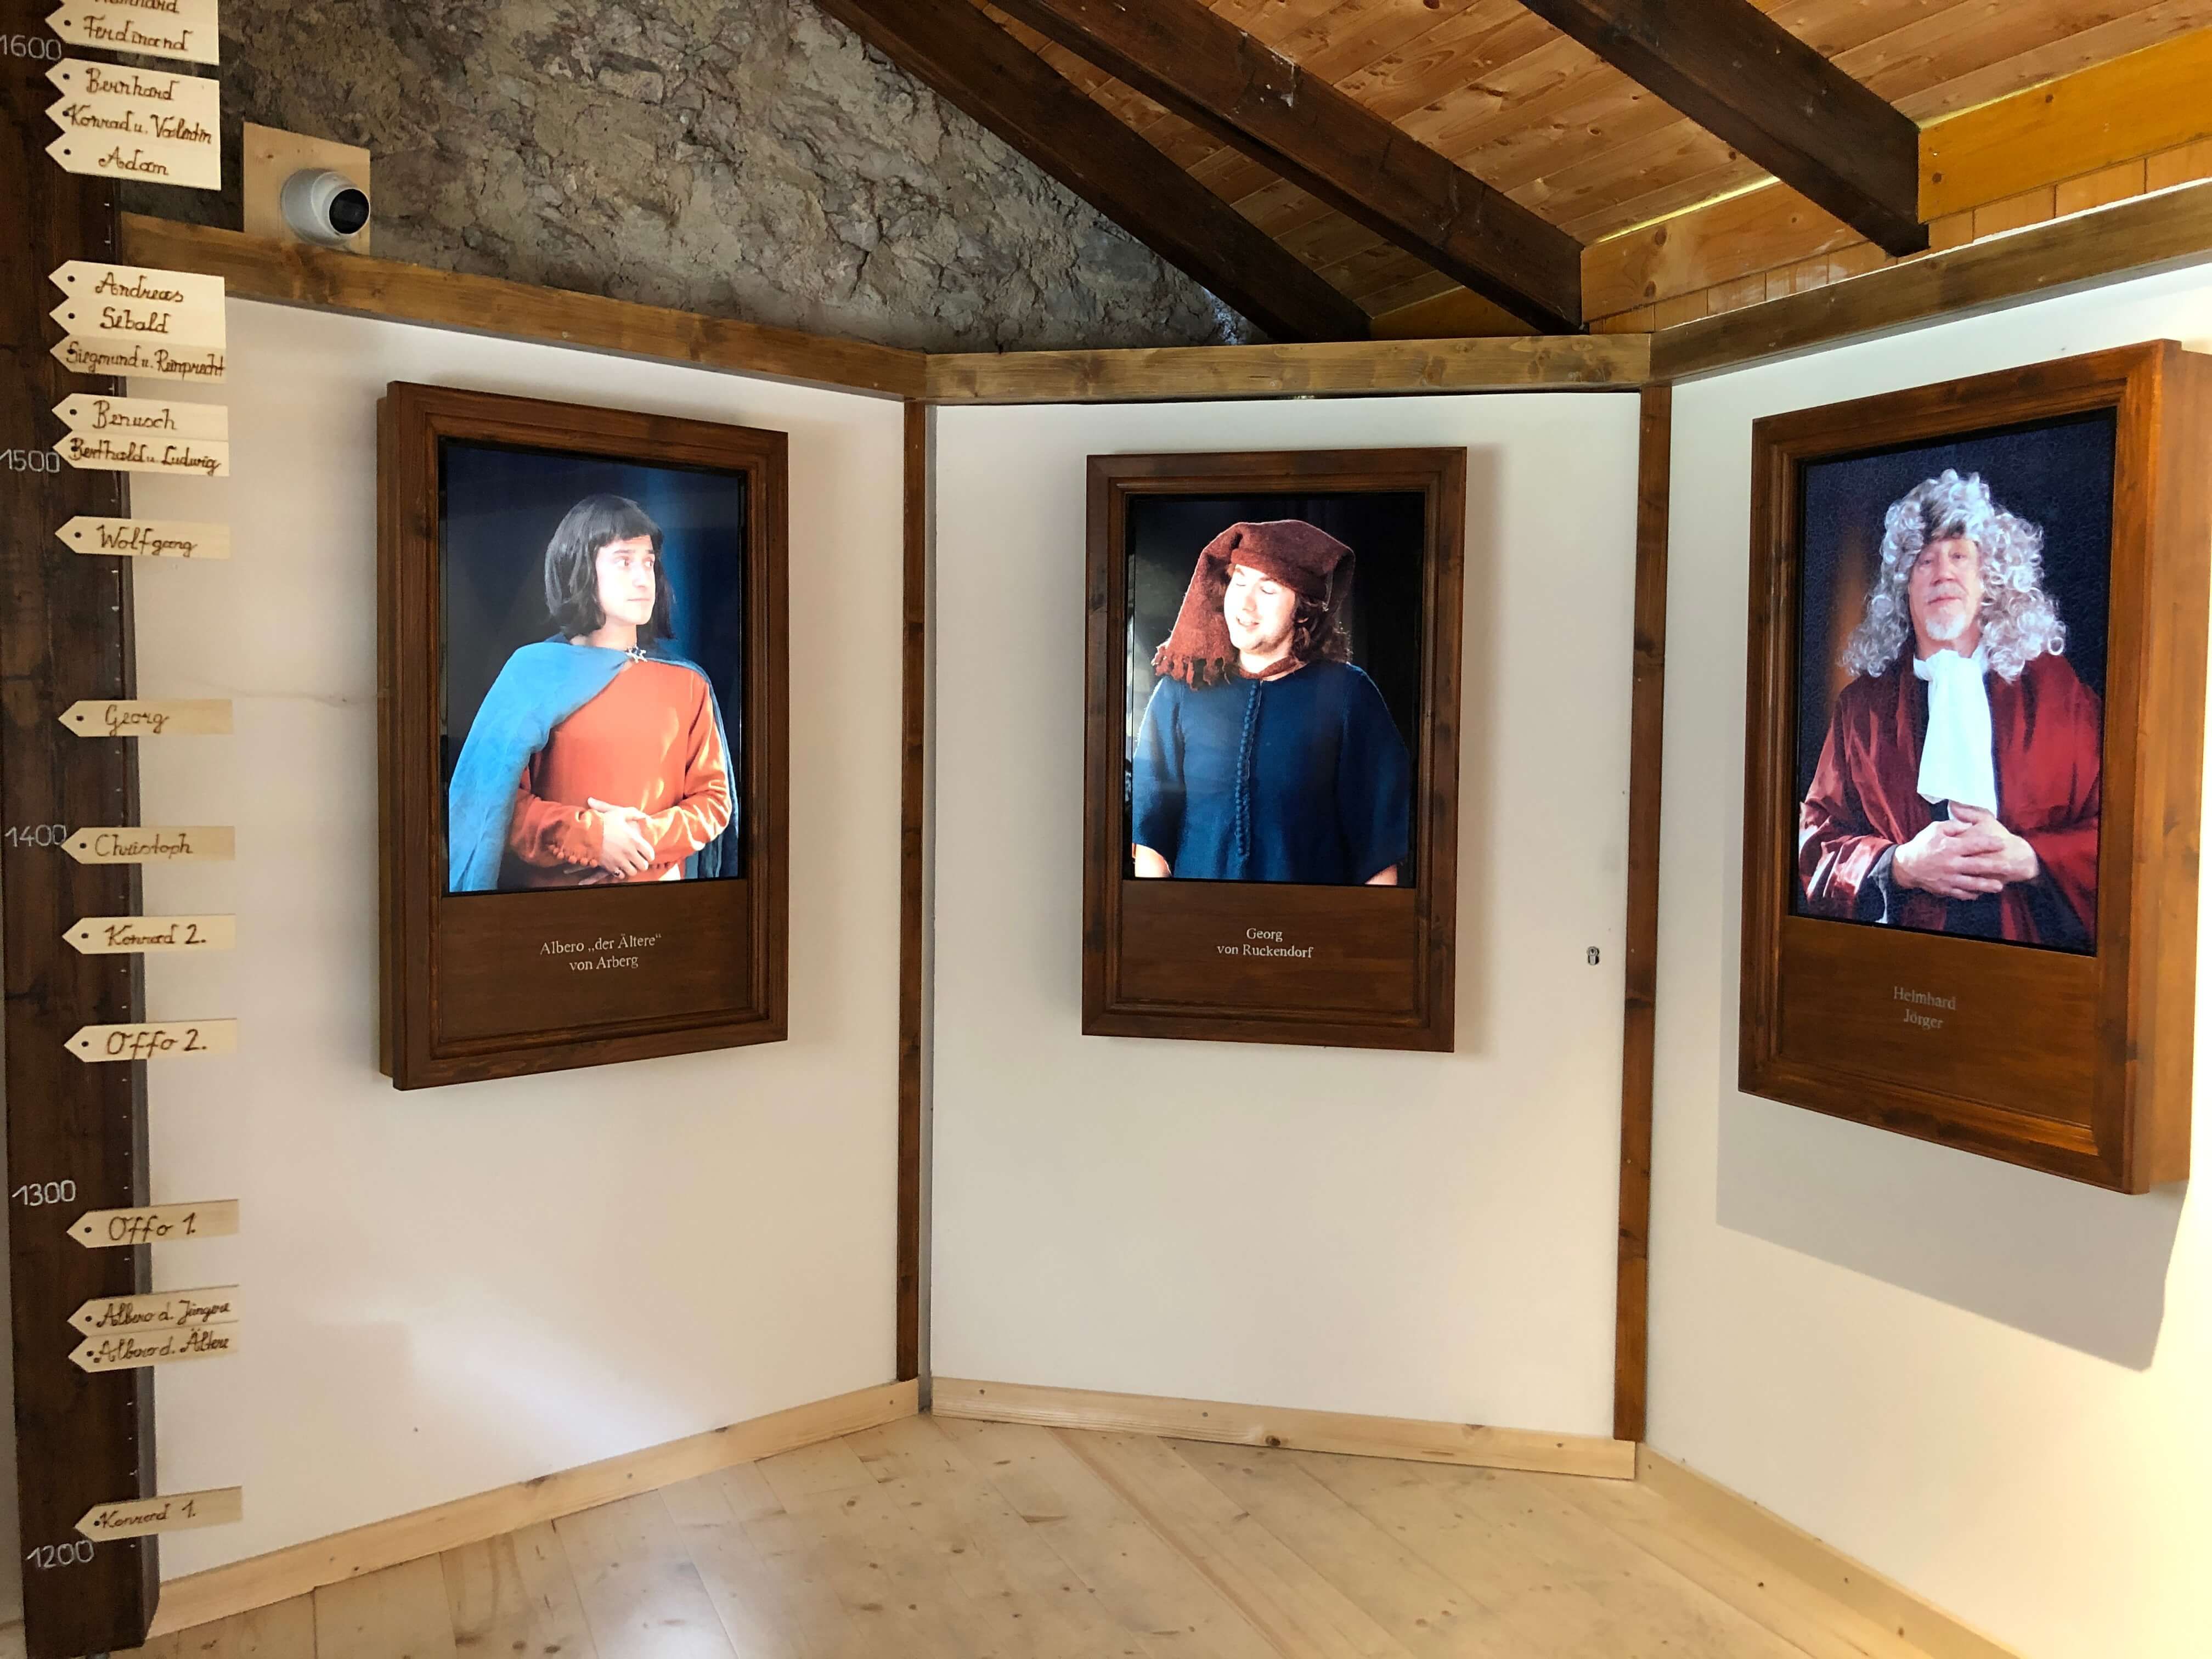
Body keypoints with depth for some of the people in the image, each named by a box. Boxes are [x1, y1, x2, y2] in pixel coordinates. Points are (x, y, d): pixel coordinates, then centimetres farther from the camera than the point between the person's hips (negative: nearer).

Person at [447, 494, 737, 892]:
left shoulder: (687, 683, 3)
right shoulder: (534, 670, -3)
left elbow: (713, 798, 2)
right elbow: (495, 801, -6)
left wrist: (648, 838, -15)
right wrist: (591, 835, -18)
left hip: (657, 877, 2)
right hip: (551, 889, -2)